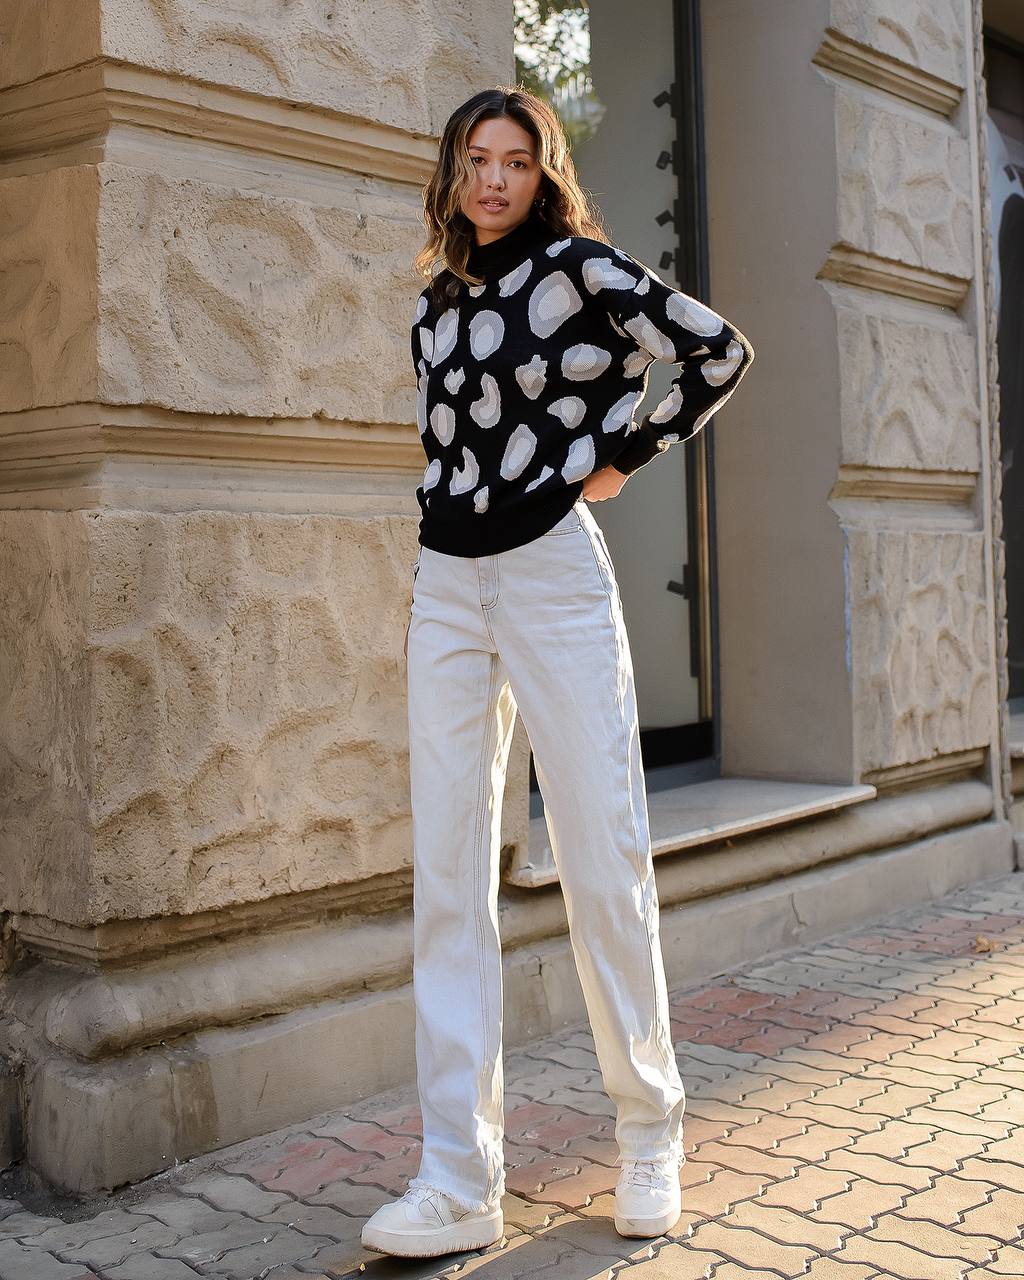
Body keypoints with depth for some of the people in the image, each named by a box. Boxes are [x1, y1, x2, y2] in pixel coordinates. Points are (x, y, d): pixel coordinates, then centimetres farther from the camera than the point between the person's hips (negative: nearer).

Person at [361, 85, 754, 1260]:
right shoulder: (436, 302, 16)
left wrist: (624, 459, -2)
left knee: (602, 864, -2)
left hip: (552, 573, -5)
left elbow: (719, 351, -3)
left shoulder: (578, 266, 0)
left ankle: (649, 1129, 19)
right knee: (448, 879, 0)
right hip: (444, 587, 6)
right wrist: (446, 503, 14)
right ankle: (460, 1183, 4)